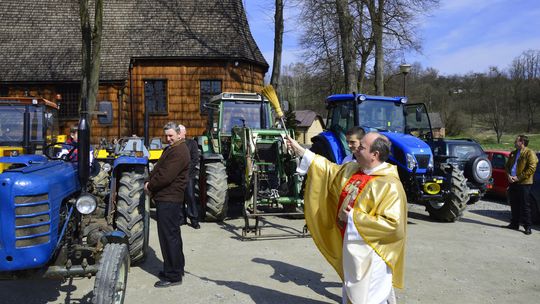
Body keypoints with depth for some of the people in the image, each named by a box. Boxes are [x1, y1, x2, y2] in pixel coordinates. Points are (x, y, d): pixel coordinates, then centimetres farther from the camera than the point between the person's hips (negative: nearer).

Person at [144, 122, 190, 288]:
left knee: (169, 236, -7)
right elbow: (157, 168, 17)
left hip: (169, 200, -11)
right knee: (171, 235, 18)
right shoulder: (171, 149, 19)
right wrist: (149, 181, 0)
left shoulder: (179, 152, -16)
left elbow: (165, 176, -22)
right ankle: (176, 268, 31)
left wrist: (150, 185, -8)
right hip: (166, 198, 11)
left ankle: (173, 276, 0)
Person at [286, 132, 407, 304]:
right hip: (350, 247, 8)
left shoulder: (390, 186, -21)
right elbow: (329, 170, 15)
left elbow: (393, 224, -26)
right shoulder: (351, 169, 2)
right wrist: (300, 151, 13)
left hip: (370, 254, -8)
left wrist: (354, 218, -22)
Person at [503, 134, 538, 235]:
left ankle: (527, 227, 1)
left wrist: (518, 178, -16)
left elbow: (532, 168, -14)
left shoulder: (530, 153, -6)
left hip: (524, 183, -7)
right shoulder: (513, 153, 17)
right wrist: (509, 176, -1)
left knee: (525, 206, -4)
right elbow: (507, 166, 19)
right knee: (514, 205, 12)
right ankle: (514, 224, 21)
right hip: (512, 183, 7)